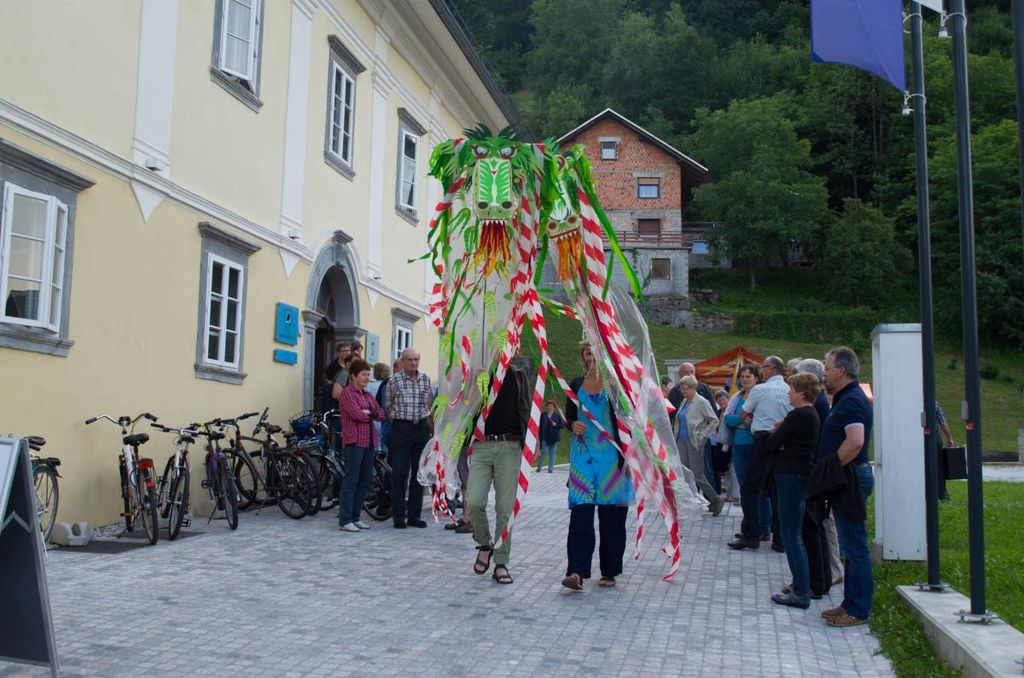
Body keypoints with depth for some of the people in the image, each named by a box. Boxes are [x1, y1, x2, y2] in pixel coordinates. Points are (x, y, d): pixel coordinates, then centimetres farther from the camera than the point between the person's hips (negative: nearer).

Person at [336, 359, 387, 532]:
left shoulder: (368, 394, 20)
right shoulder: (347, 393, -3)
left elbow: (381, 414, 13)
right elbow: (357, 414, -15)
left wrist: (367, 412, -5)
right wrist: (371, 414, 2)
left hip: (369, 441, 8)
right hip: (354, 441, -8)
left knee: (364, 481, 8)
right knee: (351, 480, -8)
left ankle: (355, 517, 14)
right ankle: (345, 519, -4)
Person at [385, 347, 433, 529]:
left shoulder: (425, 379, 8)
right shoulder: (394, 381, -2)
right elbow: (388, 407, 2)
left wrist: (429, 427, 10)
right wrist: (396, 424, -1)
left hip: (422, 427, 4)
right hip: (401, 428, -4)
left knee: (419, 472, 6)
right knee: (400, 473, -3)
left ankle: (414, 515, 14)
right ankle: (398, 516, 4)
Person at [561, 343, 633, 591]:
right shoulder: (576, 384, 10)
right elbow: (568, 415, 17)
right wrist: (573, 425, -6)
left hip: (610, 456, -2)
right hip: (582, 455, 2)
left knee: (611, 516, 4)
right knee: (580, 512, -8)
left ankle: (609, 572, 16)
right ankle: (576, 572, -14)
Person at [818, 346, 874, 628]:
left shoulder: (852, 401, -17)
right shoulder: (846, 398, 16)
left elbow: (855, 441, -30)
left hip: (850, 477, -11)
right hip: (846, 478, 11)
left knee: (855, 546, -4)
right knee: (851, 545, 15)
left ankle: (858, 610, 3)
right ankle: (851, 603, 24)